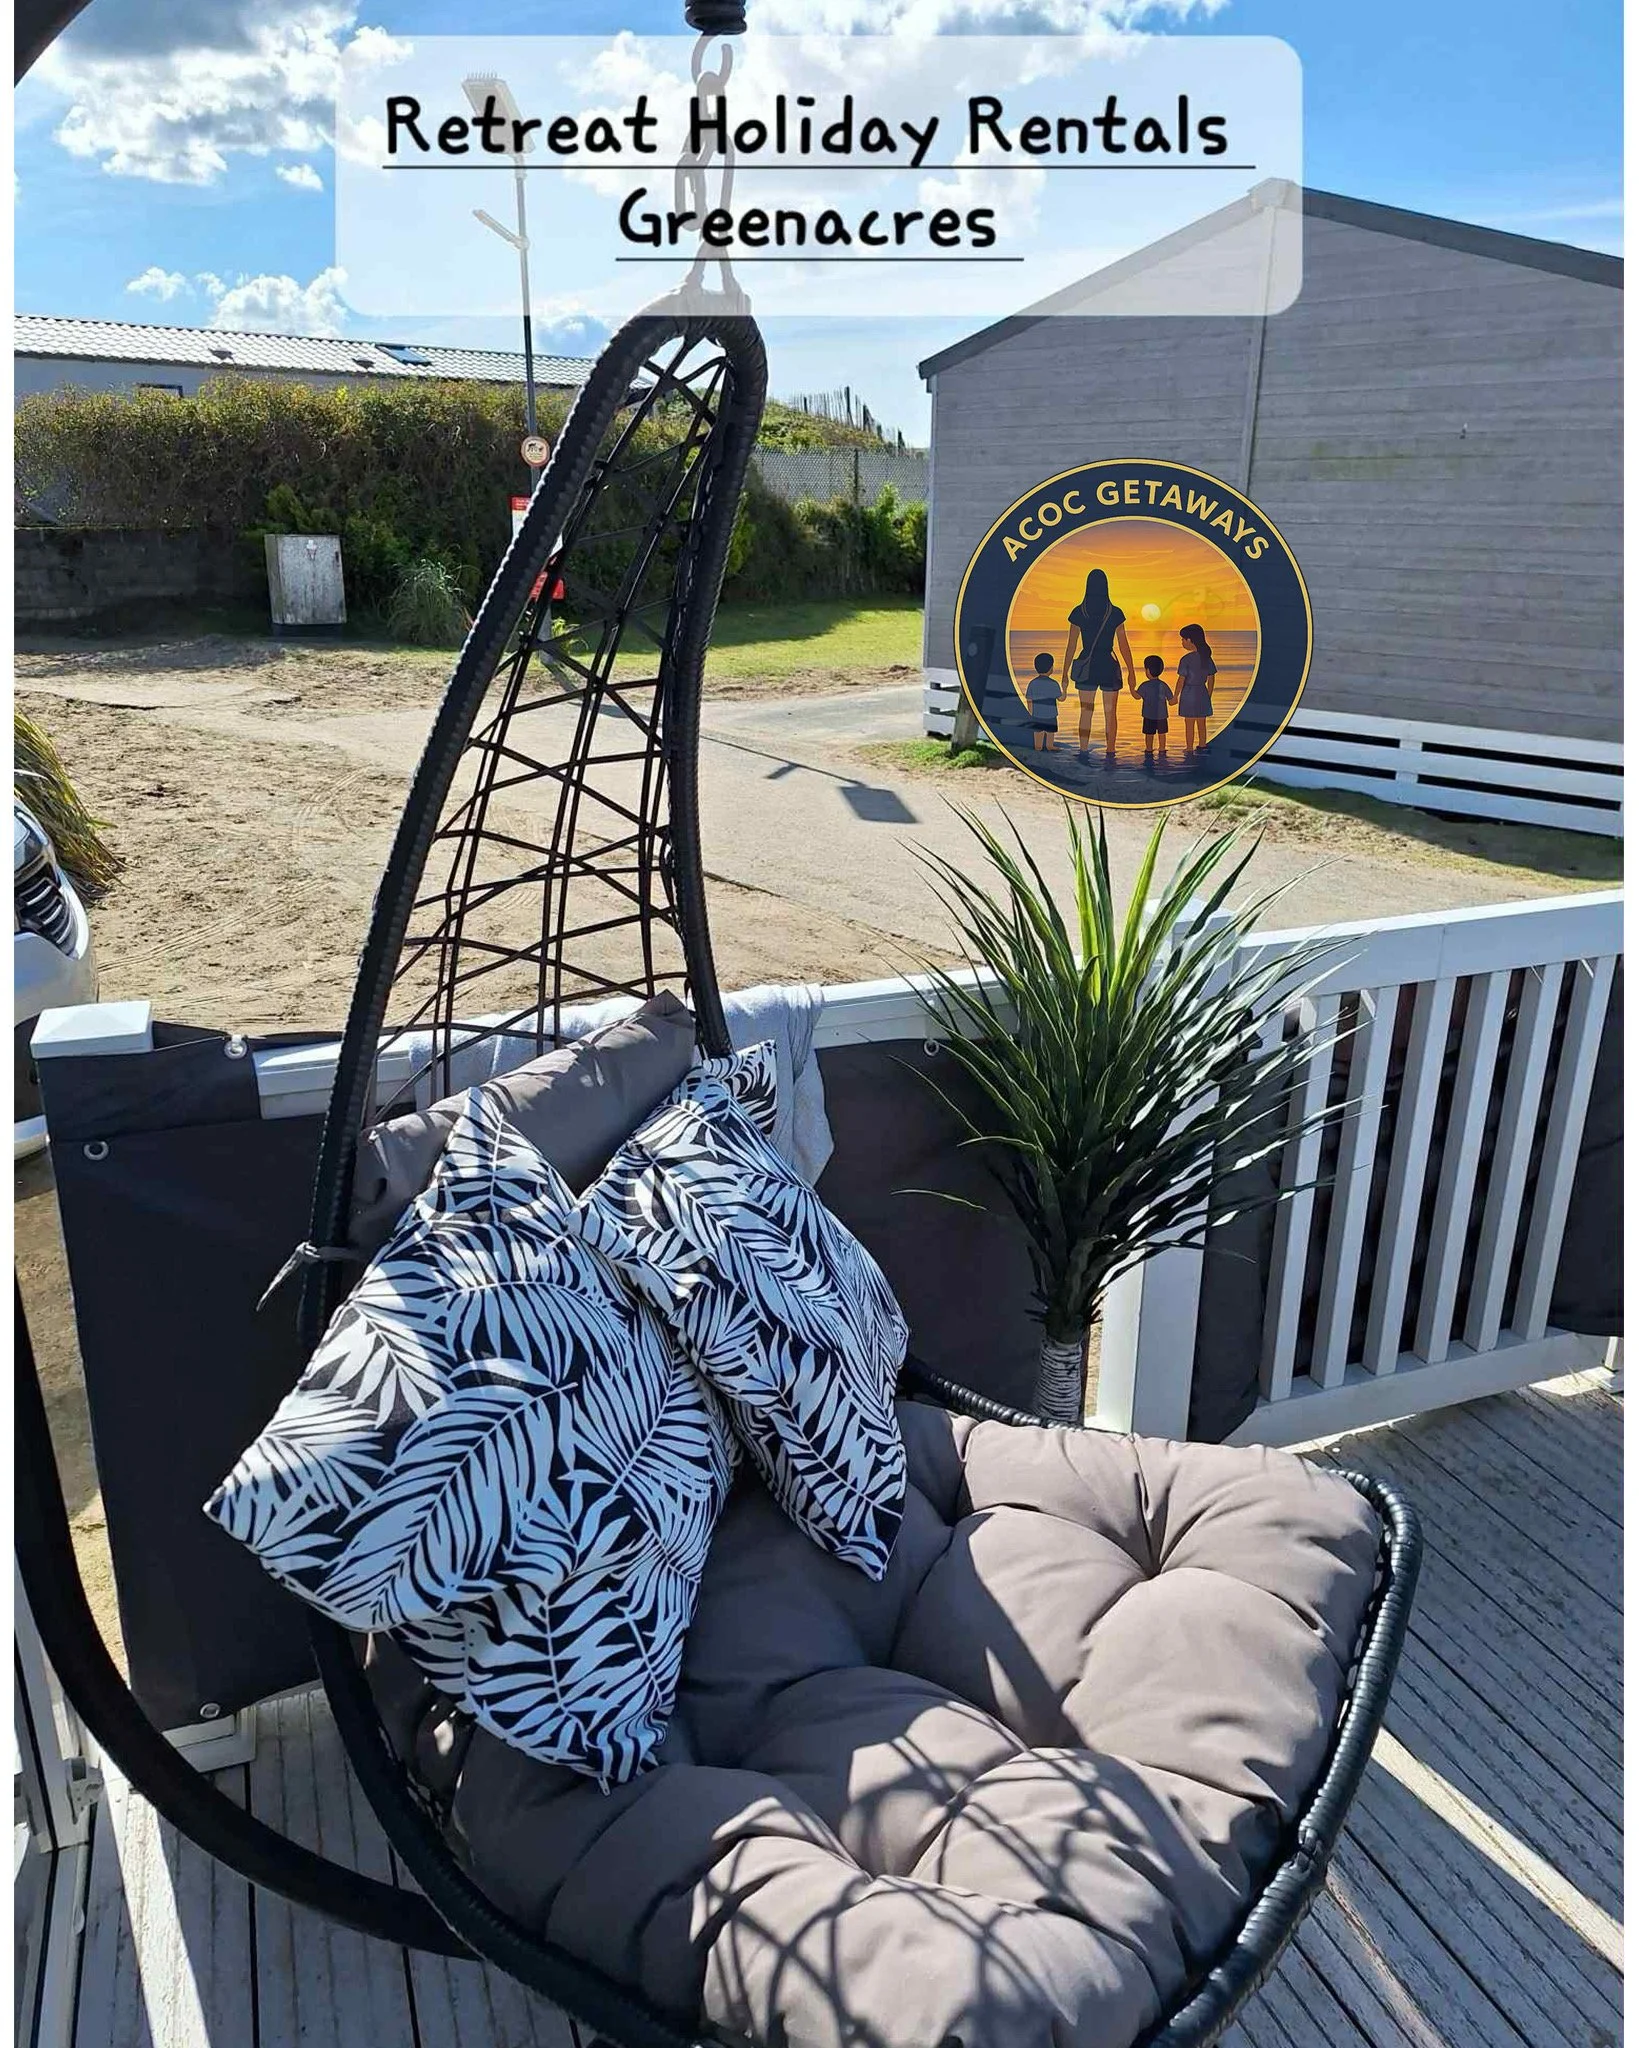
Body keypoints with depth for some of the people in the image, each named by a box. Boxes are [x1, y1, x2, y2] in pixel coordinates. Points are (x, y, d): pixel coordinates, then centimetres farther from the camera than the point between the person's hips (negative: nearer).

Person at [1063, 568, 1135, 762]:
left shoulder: (1079, 612, -3)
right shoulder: (1115, 613, -5)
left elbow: (1071, 646, -2)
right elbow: (1123, 646, -3)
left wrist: (1065, 673, 4)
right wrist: (1131, 672, 6)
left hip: (1086, 667, 1)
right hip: (1109, 666, -1)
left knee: (1086, 711, 8)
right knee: (1110, 713, 8)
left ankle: (1084, 752, 6)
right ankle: (1110, 752, 9)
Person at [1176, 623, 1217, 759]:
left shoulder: (1186, 659, -15)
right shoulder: (1207, 657, 2)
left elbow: (1181, 680, -14)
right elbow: (1211, 678, 7)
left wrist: (1176, 696, -5)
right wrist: (1209, 695, 17)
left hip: (1189, 693, -5)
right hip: (1202, 693, 5)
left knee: (1189, 724, 4)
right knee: (1202, 723, 14)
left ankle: (1189, 750, 9)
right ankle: (1201, 748, 23)